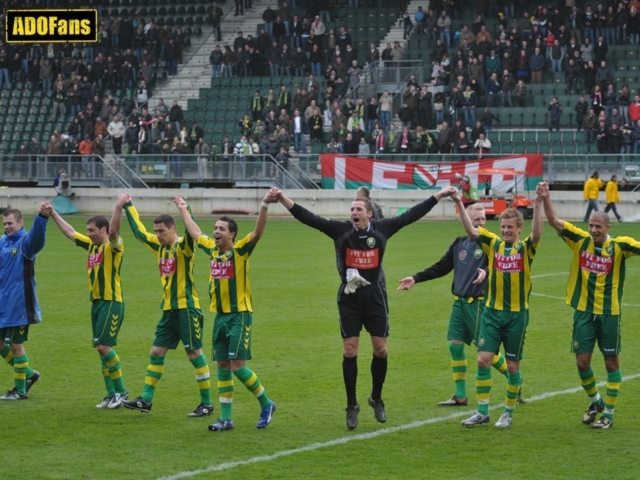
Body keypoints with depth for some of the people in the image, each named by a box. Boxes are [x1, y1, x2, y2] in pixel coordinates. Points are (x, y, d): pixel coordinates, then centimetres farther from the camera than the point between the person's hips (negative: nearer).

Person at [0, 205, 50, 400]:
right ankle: (28, 374, 31)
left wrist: (42, 218, -53)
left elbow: (37, 236, -35)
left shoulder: (25, 242, -13)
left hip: (19, 304, -7)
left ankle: (20, 390, 14)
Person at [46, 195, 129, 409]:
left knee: (103, 345, -14)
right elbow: (70, 232, 25)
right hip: (97, 302, 9)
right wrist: (53, 214, 27)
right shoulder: (92, 245, 14)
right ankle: (111, 394, 12)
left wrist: (119, 207, -42)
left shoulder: (113, 246, -9)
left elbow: (113, 230, -31)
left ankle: (121, 391, -6)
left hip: (111, 303, -9)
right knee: (102, 348, 8)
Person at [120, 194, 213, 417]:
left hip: (186, 308, -8)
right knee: (156, 352, 8)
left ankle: (206, 404, 2)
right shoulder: (160, 246, 11)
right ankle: (146, 400, 13)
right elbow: (139, 231, 23)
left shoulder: (183, 246, -11)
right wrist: (128, 206, 26)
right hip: (169, 309, 8)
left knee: (194, 352, -4)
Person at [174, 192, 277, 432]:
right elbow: (195, 232, 26)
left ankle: (266, 404, 9)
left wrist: (264, 207, -36)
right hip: (220, 315, 7)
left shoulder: (240, 250, -8)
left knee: (237, 365, -10)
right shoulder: (213, 250, 10)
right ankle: (226, 418, 11)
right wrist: (183, 209, 35)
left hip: (239, 315, -7)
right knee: (222, 365, 6)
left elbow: (258, 232, -23)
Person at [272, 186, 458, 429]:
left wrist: (439, 195, 8)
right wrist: (283, 199, -19)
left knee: (381, 349, 3)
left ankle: (377, 399, 25)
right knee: (350, 350, -1)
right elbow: (309, 218, -9)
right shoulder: (341, 230, -3)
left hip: (375, 295, 1)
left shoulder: (381, 230, 1)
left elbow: (412, 215, 7)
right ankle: (352, 407, 8)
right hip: (349, 298, -1)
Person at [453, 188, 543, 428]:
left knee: (513, 365, 4)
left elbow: (537, 234, -23)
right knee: (483, 359, -4)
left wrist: (537, 205, -33)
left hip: (517, 314, -2)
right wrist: (460, 205, -17)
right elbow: (471, 230, -6)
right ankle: (482, 412, 4)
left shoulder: (525, 248, -3)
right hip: (492, 312, 2)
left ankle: (508, 413, 17)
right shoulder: (493, 244, 4)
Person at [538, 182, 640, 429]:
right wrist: (546, 198, -16)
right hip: (583, 311, 3)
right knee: (582, 362, 4)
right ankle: (595, 401, 30)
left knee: (611, 362, 4)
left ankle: (609, 413, 14)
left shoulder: (618, 245, -7)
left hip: (609, 313, -3)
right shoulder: (581, 240, 0)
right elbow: (554, 221, -4)